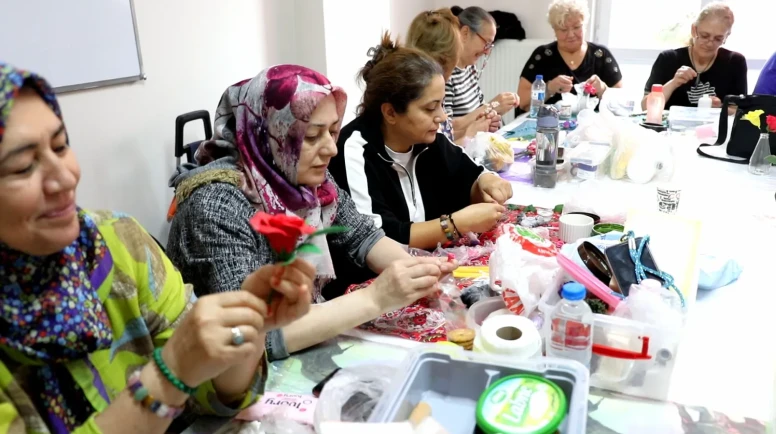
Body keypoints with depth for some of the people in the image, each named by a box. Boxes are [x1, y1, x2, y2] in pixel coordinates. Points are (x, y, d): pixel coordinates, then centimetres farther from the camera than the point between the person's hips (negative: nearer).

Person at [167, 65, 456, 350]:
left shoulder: (309, 179, -6)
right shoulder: (218, 206, -25)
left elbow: (362, 237, 4)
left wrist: (413, 268, -15)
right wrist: (375, 299, -31)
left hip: (310, 345, 6)